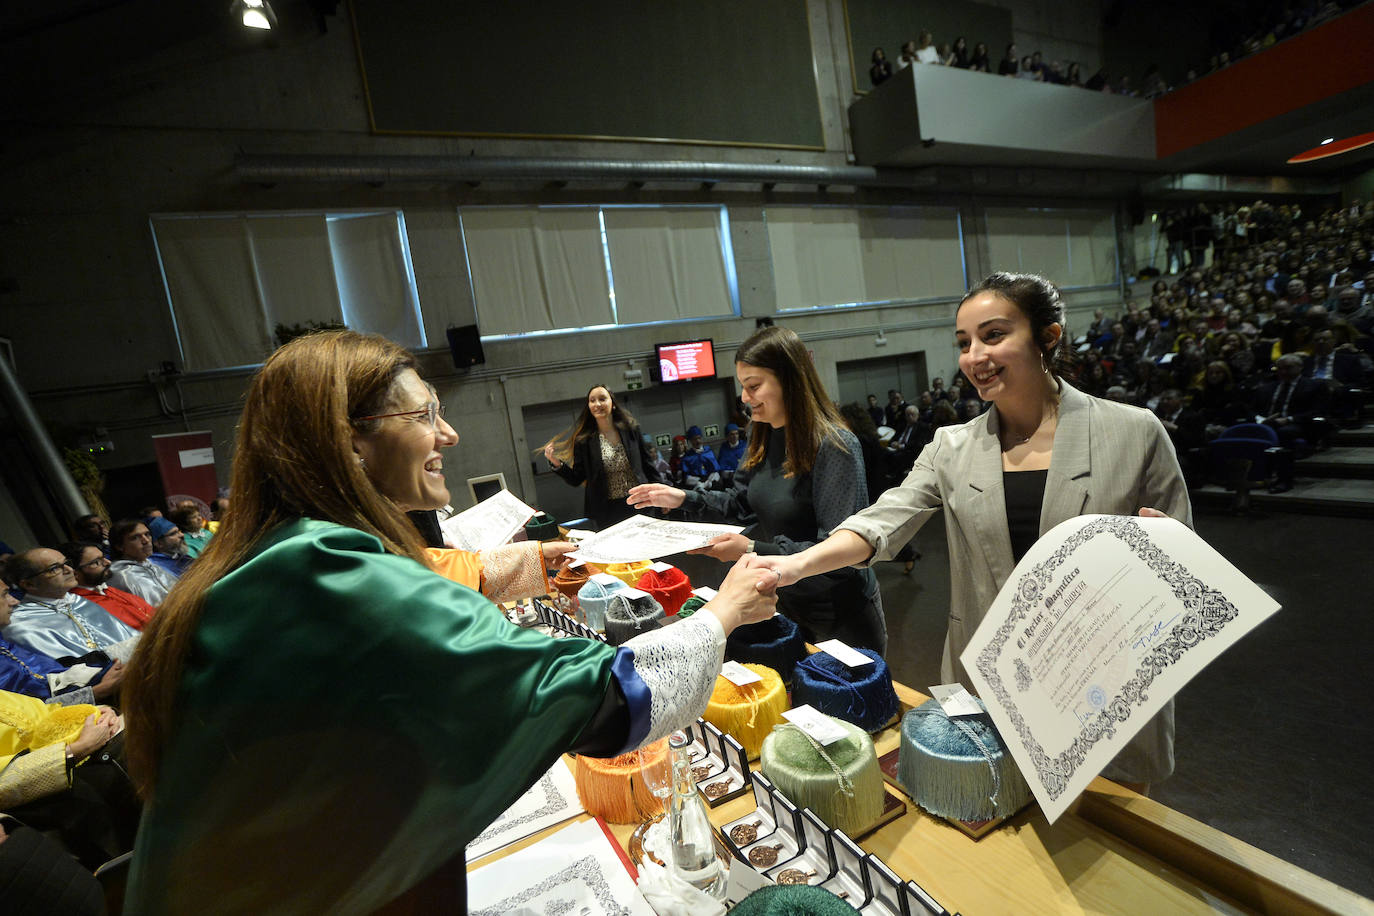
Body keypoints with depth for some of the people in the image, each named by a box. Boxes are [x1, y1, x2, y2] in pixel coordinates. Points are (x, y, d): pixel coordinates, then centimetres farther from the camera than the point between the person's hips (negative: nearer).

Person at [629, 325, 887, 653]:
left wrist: (754, 550, -33)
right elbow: (741, 501, 11)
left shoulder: (833, 446, -25)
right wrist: (683, 498, 0)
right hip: (784, 602, 7)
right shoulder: (762, 438, -1)